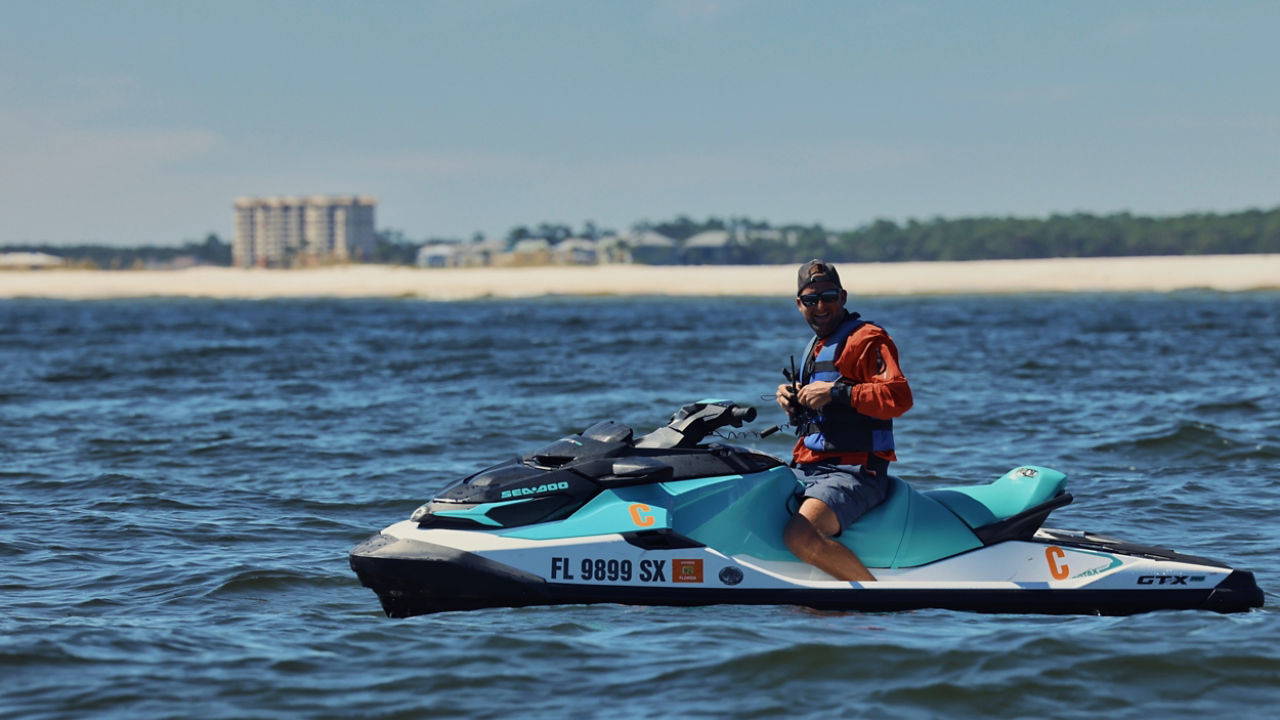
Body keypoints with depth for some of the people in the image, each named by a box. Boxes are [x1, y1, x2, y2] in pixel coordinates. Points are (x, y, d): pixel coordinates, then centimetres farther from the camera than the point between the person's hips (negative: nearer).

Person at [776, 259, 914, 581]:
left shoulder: (868, 338, -8)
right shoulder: (816, 345, 23)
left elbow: (900, 397, -22)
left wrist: (835, 392, -23)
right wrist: (792, 401, 10)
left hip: (853, 473, -10)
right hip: (805, 468, 10)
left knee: (800, 536, -33)